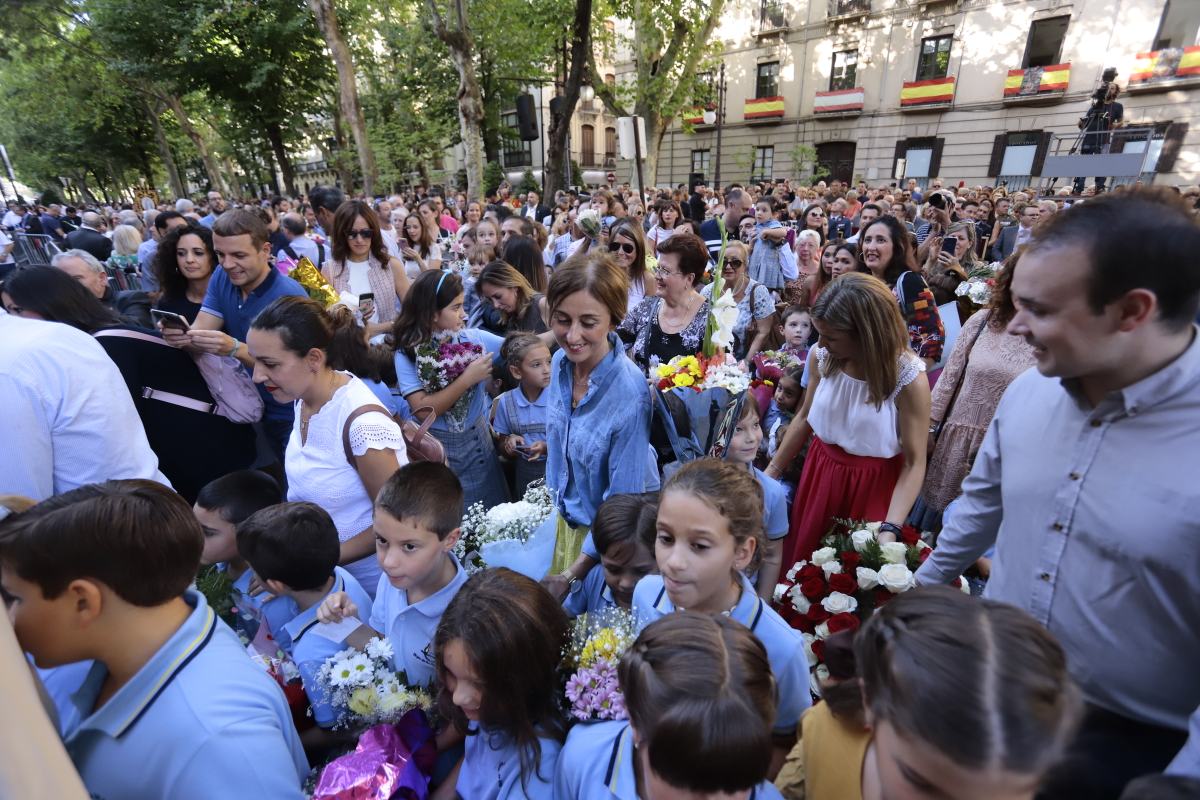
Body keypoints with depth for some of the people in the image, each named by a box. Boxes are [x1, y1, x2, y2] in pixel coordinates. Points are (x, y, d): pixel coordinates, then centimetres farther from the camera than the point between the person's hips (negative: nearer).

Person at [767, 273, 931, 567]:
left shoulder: (909, 378, -23)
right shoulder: (821, 356, -13)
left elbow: (914, 463, -18)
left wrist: (890, 529, -28)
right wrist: (771, 472, 6)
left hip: (872, 485, -3)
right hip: (819, 473, 4)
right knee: (802, 560, 19)